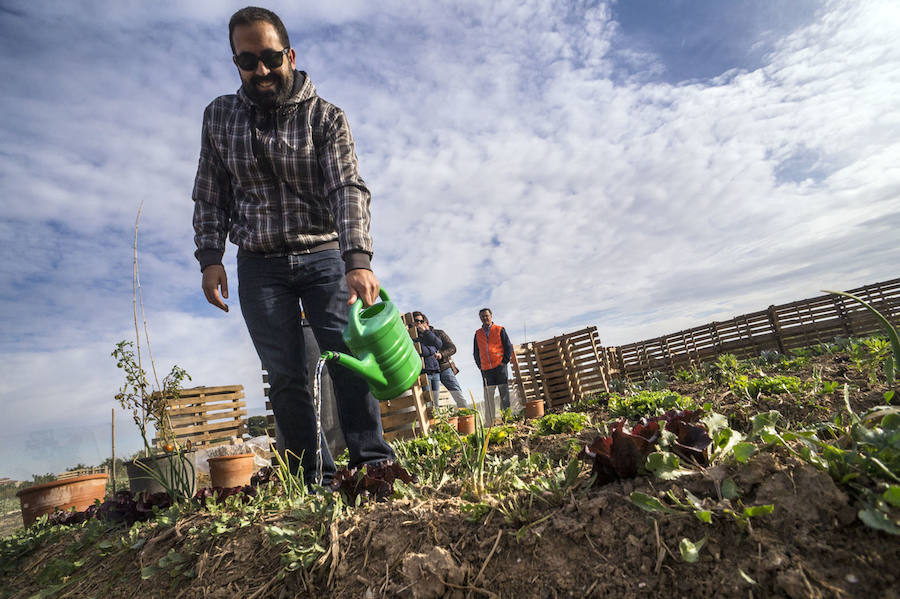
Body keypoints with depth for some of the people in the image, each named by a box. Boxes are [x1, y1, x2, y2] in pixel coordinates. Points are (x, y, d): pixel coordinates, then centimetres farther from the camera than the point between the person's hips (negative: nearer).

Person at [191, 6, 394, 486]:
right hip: (259, 265, 2)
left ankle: (371, 461, -6)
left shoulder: (326, 117, -2)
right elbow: (210, 196, 11)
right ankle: (315, 480, 8)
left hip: (324, 256, -2)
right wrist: (210, 257, -1)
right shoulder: (218, 117, 10)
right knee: (285, 375, -1)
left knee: (347, 356, -12)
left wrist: (358, 260, -31)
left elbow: (348, 189, -16)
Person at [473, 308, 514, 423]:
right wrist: (480, 366, 9)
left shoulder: (500, 330, 4)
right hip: (486, 369, 3)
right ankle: (489, 422, 8)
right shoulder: (478, 334, 13)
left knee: (504, 394, 1)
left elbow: (508, 347, 4)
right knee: (488, 396, 2)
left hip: (500, 367, -2)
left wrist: (504, 361, -4)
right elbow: (476, 352, 18)